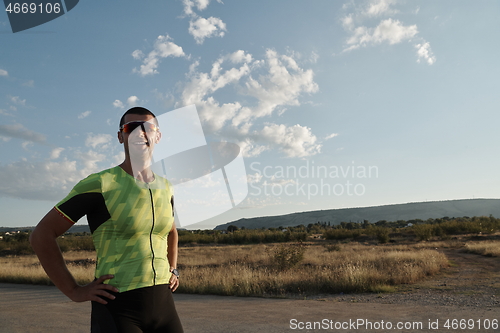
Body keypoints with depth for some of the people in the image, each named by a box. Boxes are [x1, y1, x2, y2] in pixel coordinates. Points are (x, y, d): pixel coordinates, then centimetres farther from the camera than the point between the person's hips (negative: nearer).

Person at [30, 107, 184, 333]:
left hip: (163, 305, 5)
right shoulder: (100, 184, -9)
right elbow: (41, 235, -6)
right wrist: (75, 292, -8)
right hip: (117, 309, -5)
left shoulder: (164, 187, 8)